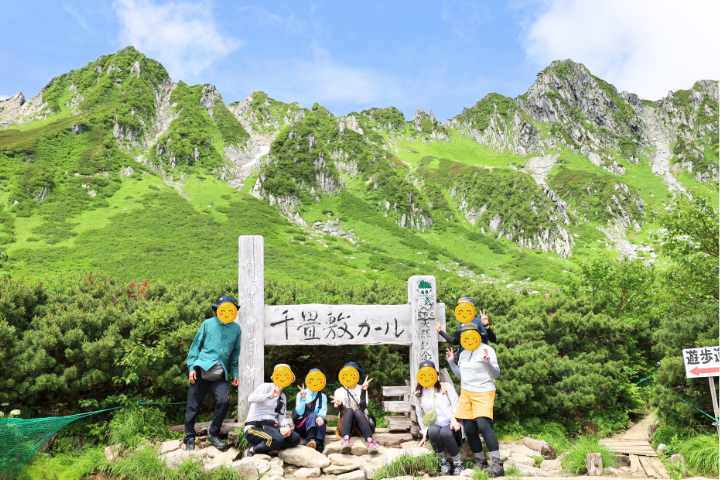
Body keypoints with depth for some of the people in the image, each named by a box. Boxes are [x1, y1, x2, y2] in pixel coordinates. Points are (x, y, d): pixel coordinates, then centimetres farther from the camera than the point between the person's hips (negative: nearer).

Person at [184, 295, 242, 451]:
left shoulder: (236, 329, 12)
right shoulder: (208, 324, 5)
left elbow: (235, 352, 18)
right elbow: (196, 346, 7)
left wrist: (235, 373, 12)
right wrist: (192, 367, -2)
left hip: (220, 373, 1)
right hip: (202, 369, -1)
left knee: (224, 400, -18)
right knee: (193, 405, 1)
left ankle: (213, 434, 2)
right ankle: (189, 438, 19)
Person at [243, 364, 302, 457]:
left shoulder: (283, 397, 20)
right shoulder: (266, 387, -3)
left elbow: (281, 417, 12)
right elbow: (250, 399, -23)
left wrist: (287, 426, -10)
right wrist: (270, 395, -36)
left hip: (271, 426, 7)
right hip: (255, 427, -7)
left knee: (296, 438, -14)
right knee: (277, 439, -35)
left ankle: (263, 449, -8)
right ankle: (251, 451, -11)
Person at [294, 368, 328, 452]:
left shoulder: (323, 396, 15)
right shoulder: (300, 394, 8)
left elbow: (323, 410, -5)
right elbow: (299, 412, -6)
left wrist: (320, 416, -28)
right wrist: (303, 398, -19)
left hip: (316, 426, 1)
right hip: (301, 425, -1)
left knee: (319, 419, -33)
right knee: (312, 415, -32)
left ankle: (319, 448, -53)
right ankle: (311, 440, -60)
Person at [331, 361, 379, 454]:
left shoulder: (361, 389, 13)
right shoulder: (339, 391, 13)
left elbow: (363, 407, -4)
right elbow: (342, 412, 0)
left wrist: (363, 390, -11)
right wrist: (339, 405, -22)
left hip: (360, 422, 0)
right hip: (345, 422, 0)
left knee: (358, 411, -34)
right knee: (349, 410, -33)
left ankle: (370, 441, -56)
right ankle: (345, 440, -58)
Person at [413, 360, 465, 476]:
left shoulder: (447, 387, 13)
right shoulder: (418, 395, 17)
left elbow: (456, 406, 7)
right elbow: (420, 416, 23)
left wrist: (454, 419, -12)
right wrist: (425, 434, 11)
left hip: (450, 425, -1)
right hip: (434, 426, 1)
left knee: (445, 432, -38)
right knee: (434, 431, -37)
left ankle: (458, 464, -17)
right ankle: (444, 463, -18)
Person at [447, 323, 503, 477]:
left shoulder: (487, 350, -7)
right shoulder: (463, 354, 13)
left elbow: (496, 374, -8)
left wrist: (488, 363, -25)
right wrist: (451, 363, 12)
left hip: (483, 393, -7)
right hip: (466, 393, 7)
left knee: (483, 426, -23)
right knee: (469, 429, 2)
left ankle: (497, 464, -20)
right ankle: (481, 462, 15)